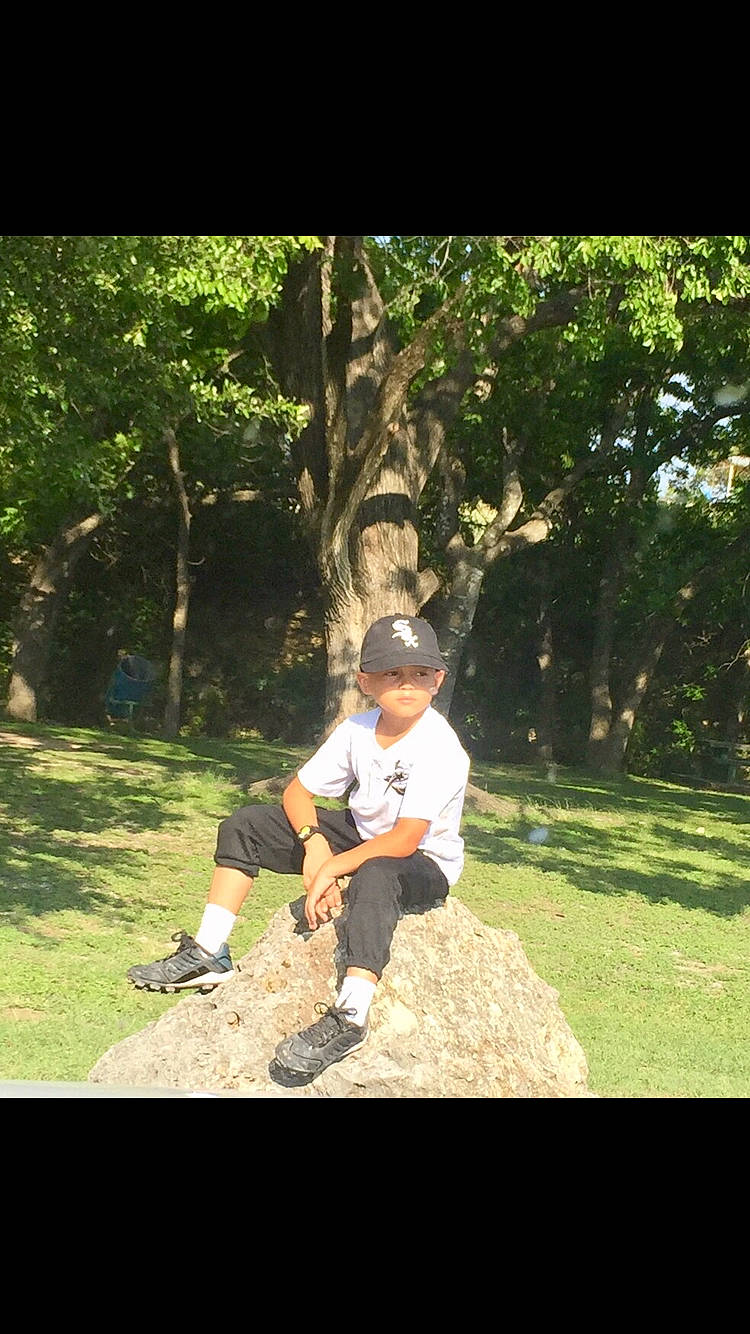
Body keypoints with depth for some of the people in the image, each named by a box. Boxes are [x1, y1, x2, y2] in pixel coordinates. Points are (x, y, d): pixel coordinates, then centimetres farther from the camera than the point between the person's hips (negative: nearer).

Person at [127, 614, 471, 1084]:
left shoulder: (439, 749, -26)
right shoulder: (356, 731, -7)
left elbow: (405, 840, -31)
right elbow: (298, 791, 1)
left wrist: (331, 868, -26)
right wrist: (314, 844, -19)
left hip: (425, 864, -7)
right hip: (362, 835, 7)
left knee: (374, 875, -44)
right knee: (245, 826, 1)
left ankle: (350, 1017, -52)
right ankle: (210, 954, 0)